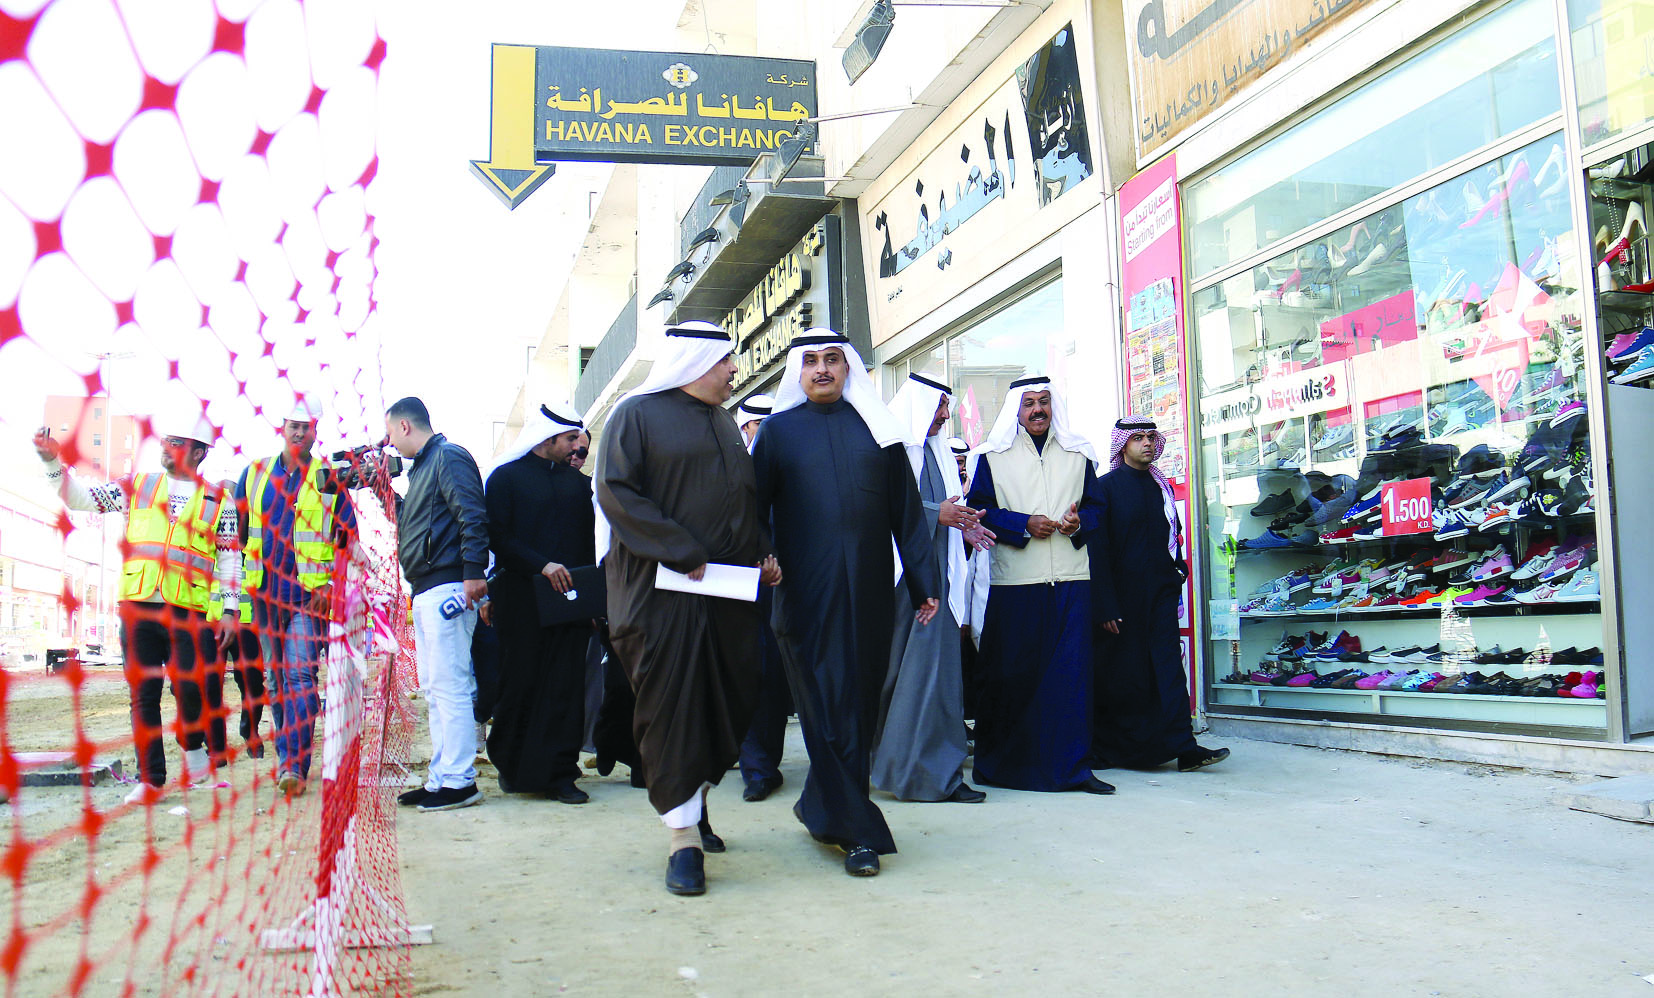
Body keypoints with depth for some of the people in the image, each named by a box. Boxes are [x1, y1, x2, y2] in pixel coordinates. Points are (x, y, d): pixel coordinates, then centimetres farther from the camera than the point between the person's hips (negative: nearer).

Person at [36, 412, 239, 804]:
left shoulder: (218, 500, 7)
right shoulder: (138, 487, 15)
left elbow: (230, 559, 6)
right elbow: (81, 497, 15)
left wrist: (230, 610, -1)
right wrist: (53, 462, 1)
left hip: (188, 610, -2)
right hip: (139, 607, 3)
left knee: (192, 688, -8)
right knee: (143, 694, 3)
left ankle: (195, 748, 21)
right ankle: (151, 778, 11)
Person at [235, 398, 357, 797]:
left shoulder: (329, 479, 1)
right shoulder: (254, 473, 10)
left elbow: (350, 539, 3)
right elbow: (236, 528, 18)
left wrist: (333, 584, -6)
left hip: (311, 594, -4)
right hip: (266, 592, 4)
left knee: (301, 677, -12)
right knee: (276, 679, 10)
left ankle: (295, 765, -15)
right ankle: (287, 756, 20)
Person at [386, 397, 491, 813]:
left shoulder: (449, 457, -6)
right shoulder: (421, 467, 24)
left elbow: (472, 516, -17)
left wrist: (474, 572, -24)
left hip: (448, 587, -11)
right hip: (425, 592, 11)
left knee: (449, 684, -10)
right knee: (434, 688, 11)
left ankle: (459, 780, -8)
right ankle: (441, 777, 16)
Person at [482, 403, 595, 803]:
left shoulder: (577, 481, 17)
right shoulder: (506, 477, 3)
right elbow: (498, 536, -6)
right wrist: (541, 565, -17)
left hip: (570, 598, 4)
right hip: (523, 599, -4)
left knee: (566, 686, -1)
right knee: (520, 684, 2)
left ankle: (559, 772, 3)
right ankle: (511, 765, 18)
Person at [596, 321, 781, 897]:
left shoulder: (724, 422, 21)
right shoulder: (637, 414, -1)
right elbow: (616, 493, -11)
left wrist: (762, 553, 8)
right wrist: (683, 554, -17)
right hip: (661, 587, -7)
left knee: (732, 703, 7)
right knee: (670, 708, -6)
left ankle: (692, 804, 27)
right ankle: (684, 841, -1)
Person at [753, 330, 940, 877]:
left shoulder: (877, 427, 12)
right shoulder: (778, 431, 9)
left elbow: (906, 508, 9)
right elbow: (756, 507, 5)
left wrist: (923, 581, 4)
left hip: (868, 587, 2)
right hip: (806, 589, -2)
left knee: (860, 701, 7)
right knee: (826, 704, -5)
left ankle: (821, 806, 25)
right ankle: (858, 830, -1)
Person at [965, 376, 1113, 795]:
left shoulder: (1078, 454, 16)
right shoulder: (993, 457, 8)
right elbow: (979, 509, 2)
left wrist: (1080, 522, -5)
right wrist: (1024, 525, -11)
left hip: (1071, 579, 2)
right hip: (1014, 580, -2)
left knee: (1072, 669, -2)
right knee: (1011, 672, 1)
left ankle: (1072, 766, 3)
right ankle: (1006, 763, 14)